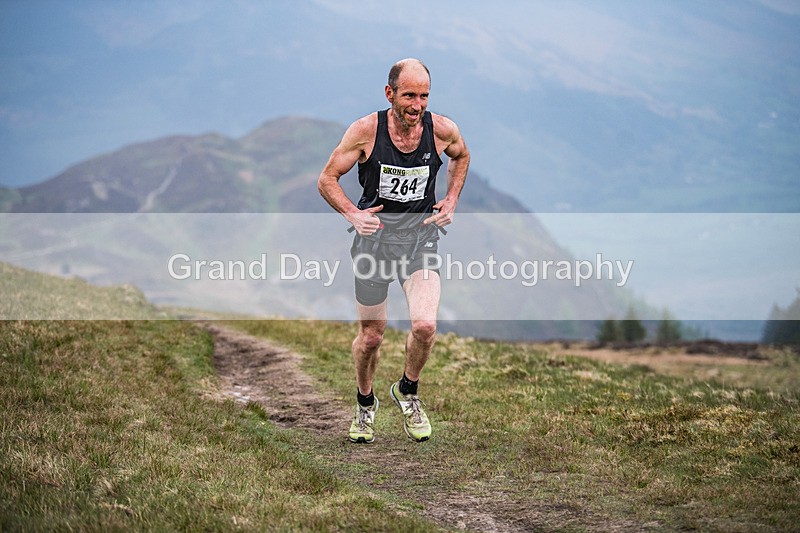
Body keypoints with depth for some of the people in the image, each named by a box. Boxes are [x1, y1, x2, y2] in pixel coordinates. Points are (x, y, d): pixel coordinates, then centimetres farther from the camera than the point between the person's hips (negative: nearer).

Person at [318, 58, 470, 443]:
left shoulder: (443, 130, -7)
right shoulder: (366, 130, -13)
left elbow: (461, 156, 18)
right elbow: (327, 179, -1)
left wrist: (451, 200, 7)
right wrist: (352, 214, -14)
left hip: (421, 234, 1)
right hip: (375, 234, -1)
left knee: (425, 325, -18)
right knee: (371, 336, 7)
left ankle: (407, 392, 12)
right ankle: (365, 404, 36)